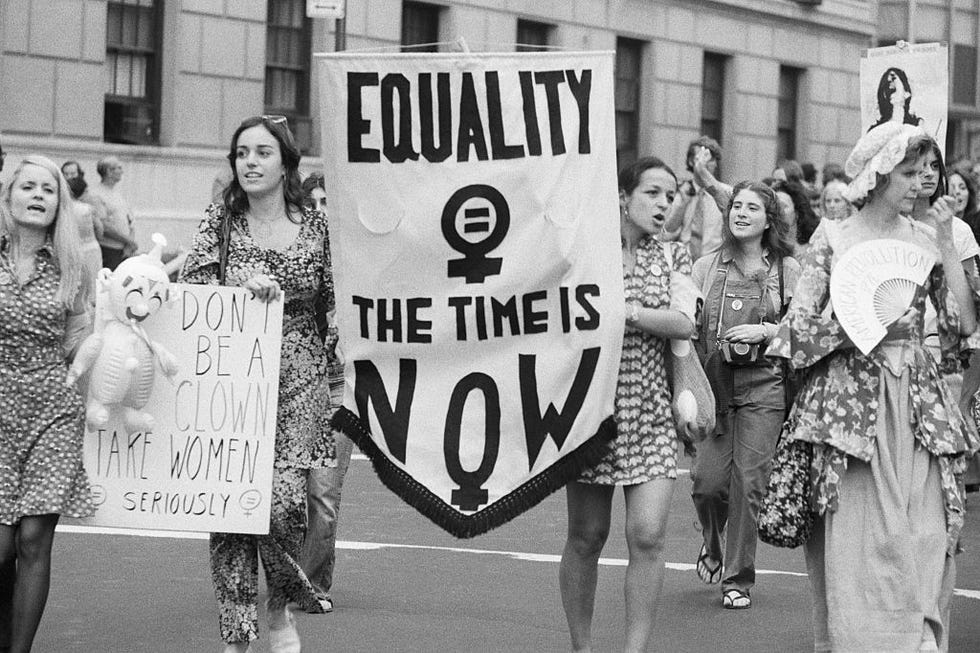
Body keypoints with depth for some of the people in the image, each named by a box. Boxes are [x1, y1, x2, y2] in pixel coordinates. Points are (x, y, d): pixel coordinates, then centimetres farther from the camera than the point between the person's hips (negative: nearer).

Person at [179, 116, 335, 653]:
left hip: (296, 378, -1)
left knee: (282, 498, -13)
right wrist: (242, 287, -17)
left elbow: (338, 304, 11)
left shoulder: (316, 227, 4)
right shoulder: (220, 220, 5)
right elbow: (186, 289, -3)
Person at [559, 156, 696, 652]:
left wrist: (625, 312, -14)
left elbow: (685, 324, -6)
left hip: (650, 411, 1)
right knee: (586, 536, 7)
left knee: (648, 536, -10)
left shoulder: (673, 257, 8)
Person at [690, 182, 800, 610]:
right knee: (708, 479, -5)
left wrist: (766, 332, -10)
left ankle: (739, 578, 7)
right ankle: (712, 544, 28)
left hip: (763, 385, -1)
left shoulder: (787, 269, 4)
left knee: (748, 479, -5)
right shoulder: (706, 267, 8)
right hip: (713, 382, 1)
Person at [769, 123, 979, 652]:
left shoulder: (925, 241, 8)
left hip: (917, 403, 3)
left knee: (926, 539, -4)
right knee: (859, 537, -5)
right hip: (851, 398, -2)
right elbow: (798, 328, 0)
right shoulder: (832, 240, 1)